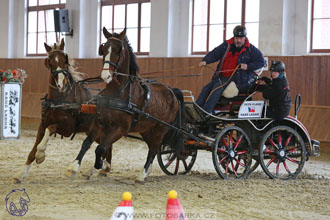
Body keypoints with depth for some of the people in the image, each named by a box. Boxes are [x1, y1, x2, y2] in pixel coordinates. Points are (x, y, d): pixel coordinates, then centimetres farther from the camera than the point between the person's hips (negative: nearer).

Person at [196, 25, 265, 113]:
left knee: (218, 87, -28)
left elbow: (261, 61, 2)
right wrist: (205, 61, -10)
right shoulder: (227, 45, 11)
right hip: (222, 76, 6)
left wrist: (248, 66, -12)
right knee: (206, 88, -10)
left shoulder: (250, 49, 2)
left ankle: (205, 112, -34)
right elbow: (215, 53, 9)